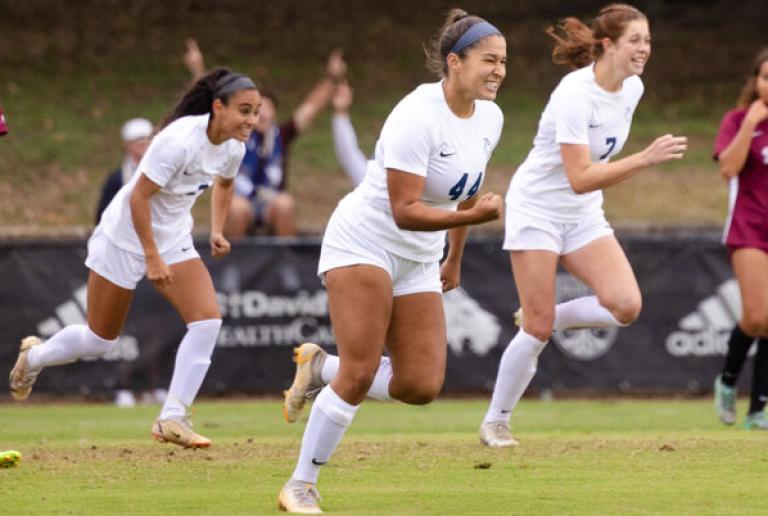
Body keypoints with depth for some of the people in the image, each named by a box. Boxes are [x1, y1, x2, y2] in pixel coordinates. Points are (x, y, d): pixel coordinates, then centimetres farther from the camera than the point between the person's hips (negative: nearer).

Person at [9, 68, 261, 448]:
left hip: (174, 239, 6)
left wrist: (217, 229, 6)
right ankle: (33, 357, 39)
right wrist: (152, 257, -26)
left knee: (208, 319, -16)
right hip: (126, 237, -6)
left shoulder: (233, 147, -7)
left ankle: (172, 419, -13)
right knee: (100, 340, 7)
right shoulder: (180, 140, -31)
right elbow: (139, 196, -27)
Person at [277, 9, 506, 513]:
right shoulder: (417, 117, -24)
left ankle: (321, 367, 20)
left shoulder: (489, 118, 0)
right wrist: (473, 216, -37)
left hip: (417, 261, 7)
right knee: (361, 373, -17)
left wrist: (454, 260, 23)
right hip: (363, 243, -7)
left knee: (422, 386, -4)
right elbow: (405, 211, -27)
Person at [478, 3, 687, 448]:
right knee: (538, 330, -7)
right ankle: (495, 422, 11)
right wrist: (645, 159, -39)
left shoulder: (632, 88, -3)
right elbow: (580, 178, -33)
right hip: (538, 209, -7)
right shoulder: (575, 95, -26)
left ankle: (540, 320, 11)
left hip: (584, 216, 7)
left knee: (625, 306, -13)